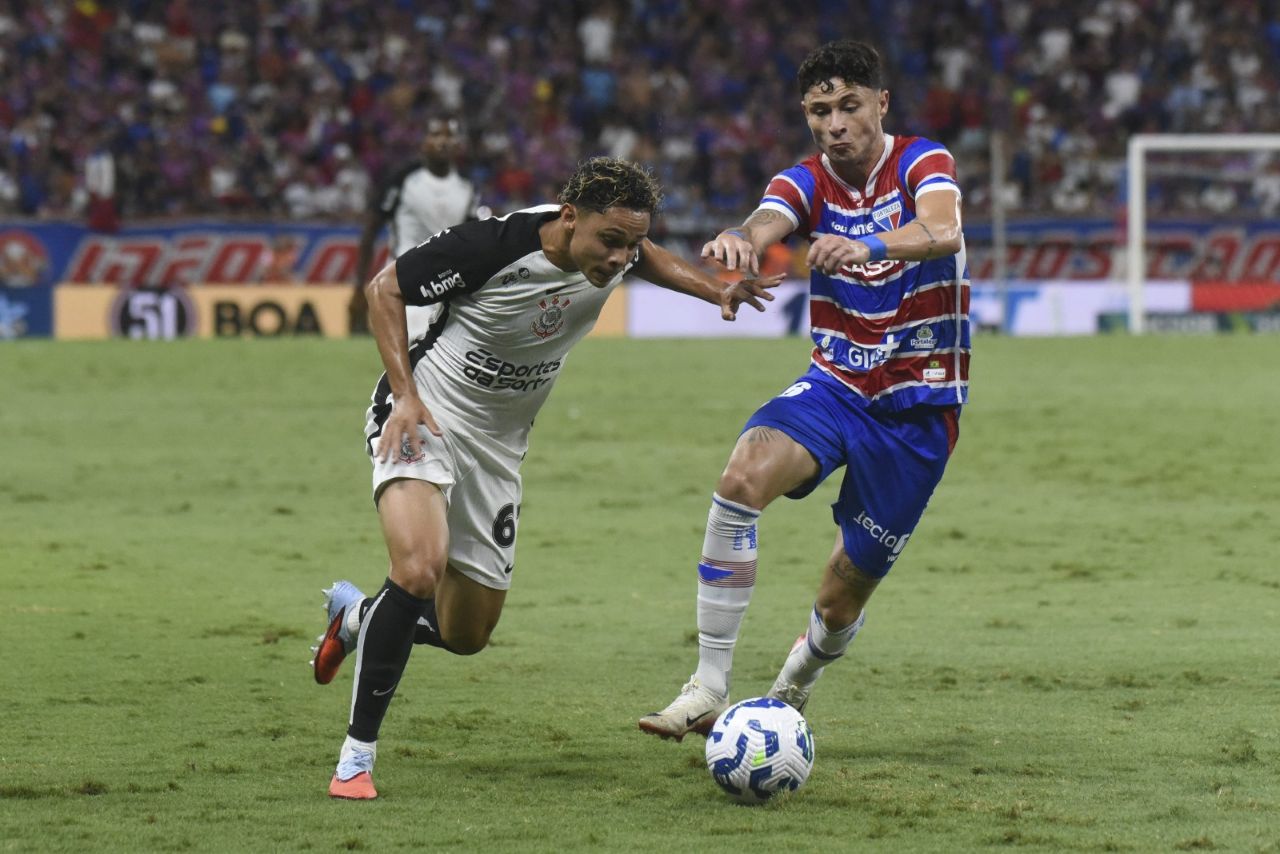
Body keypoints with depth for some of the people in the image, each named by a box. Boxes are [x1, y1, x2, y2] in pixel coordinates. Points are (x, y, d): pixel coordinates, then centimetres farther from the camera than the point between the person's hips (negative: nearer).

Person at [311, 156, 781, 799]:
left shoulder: (613, 253, -7)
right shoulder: (494, 245, -25)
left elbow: (647, 259, 20)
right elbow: (384, 288, -12)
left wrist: (716, 290, 3)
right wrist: (406, 394, -20)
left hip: (496, 449, 7)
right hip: (423, 420, -7)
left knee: (466, 636, 10)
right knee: (419, 569, -32)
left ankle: (355, 618, 41)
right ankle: (356, 755, -22)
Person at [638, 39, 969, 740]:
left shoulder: (922, 164, -8)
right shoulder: (804, 183, -1)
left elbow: (943, 231, -31)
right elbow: (765, 224, -24)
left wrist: (868, 245, -53)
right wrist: (738, 240, -51)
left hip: (918, 406, -2)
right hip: (833, 385, 2)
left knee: (845, 594, 2)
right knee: (745, 473, -30)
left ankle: (788, 692, 37)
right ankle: (708, 688, -27)